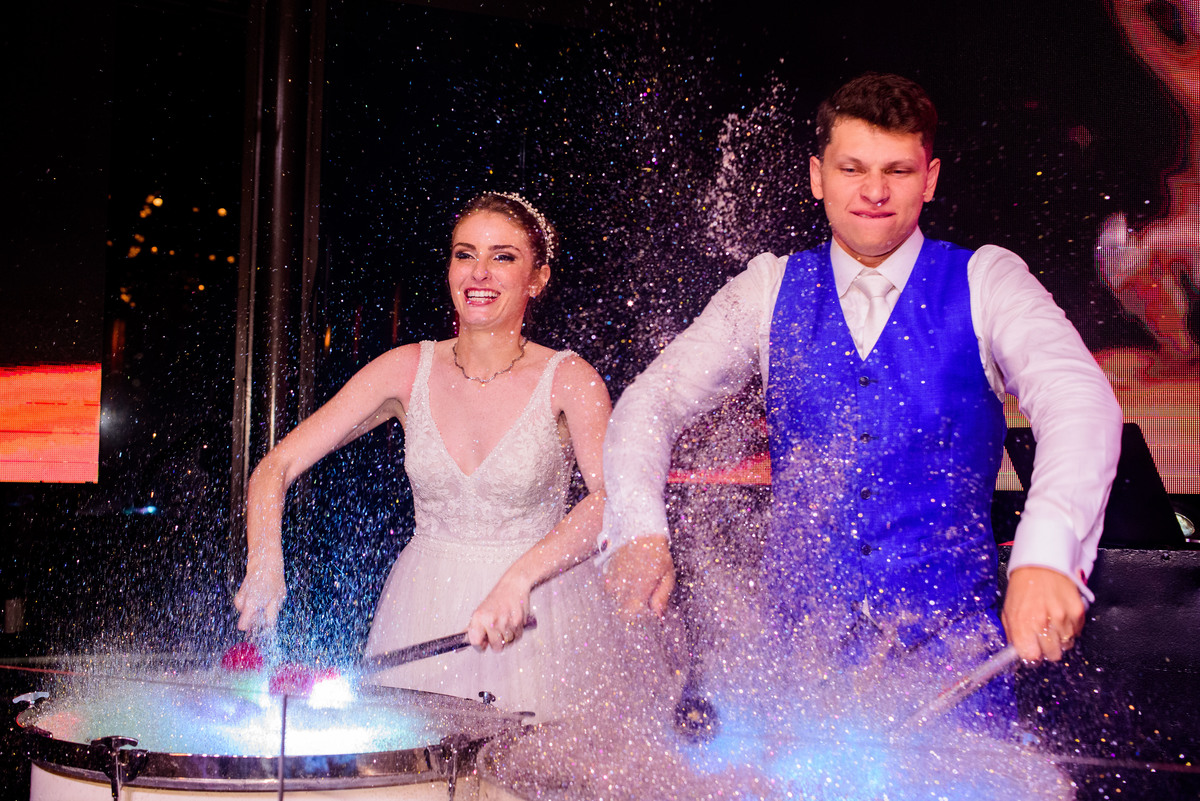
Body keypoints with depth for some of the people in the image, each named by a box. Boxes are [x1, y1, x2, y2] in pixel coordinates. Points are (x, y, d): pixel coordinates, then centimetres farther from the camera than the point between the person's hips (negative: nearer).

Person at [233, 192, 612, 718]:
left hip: (532, 618, -2)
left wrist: (519, 578, -35)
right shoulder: (410, 369, -1)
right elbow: (276, 466, -2)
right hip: (422, 610, 2)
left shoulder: (567, 378, -7)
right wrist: (264, 565, -19)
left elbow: (613, 497, -22)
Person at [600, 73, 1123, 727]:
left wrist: (1048, 553, -38)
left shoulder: (986, 283, -1)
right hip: (800, 643, 1)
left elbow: (1078, 400, -18)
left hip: (949, 648, -1)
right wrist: (639, 528, -20)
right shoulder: (771, 292, 6)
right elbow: (651, 402, 1)